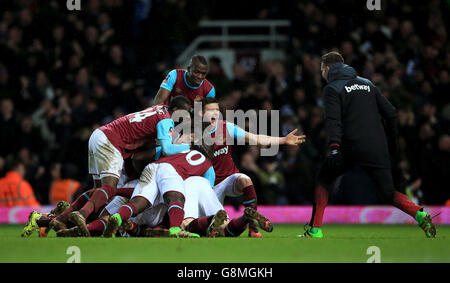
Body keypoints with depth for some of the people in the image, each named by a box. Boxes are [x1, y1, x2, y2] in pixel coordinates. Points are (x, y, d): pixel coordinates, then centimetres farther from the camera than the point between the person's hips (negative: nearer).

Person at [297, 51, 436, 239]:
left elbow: (333, 120, -13)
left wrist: (334, 148, -25)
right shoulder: (366, 84, 20)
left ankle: (315, 230, 9)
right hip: (378, 149, 4)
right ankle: (419, 214, -18)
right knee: (388, 194, 9)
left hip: (351, 147, -4)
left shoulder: (332, 88, 3)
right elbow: (390, 113, 17)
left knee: (324, 180, 17)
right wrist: (392, 143, 24)